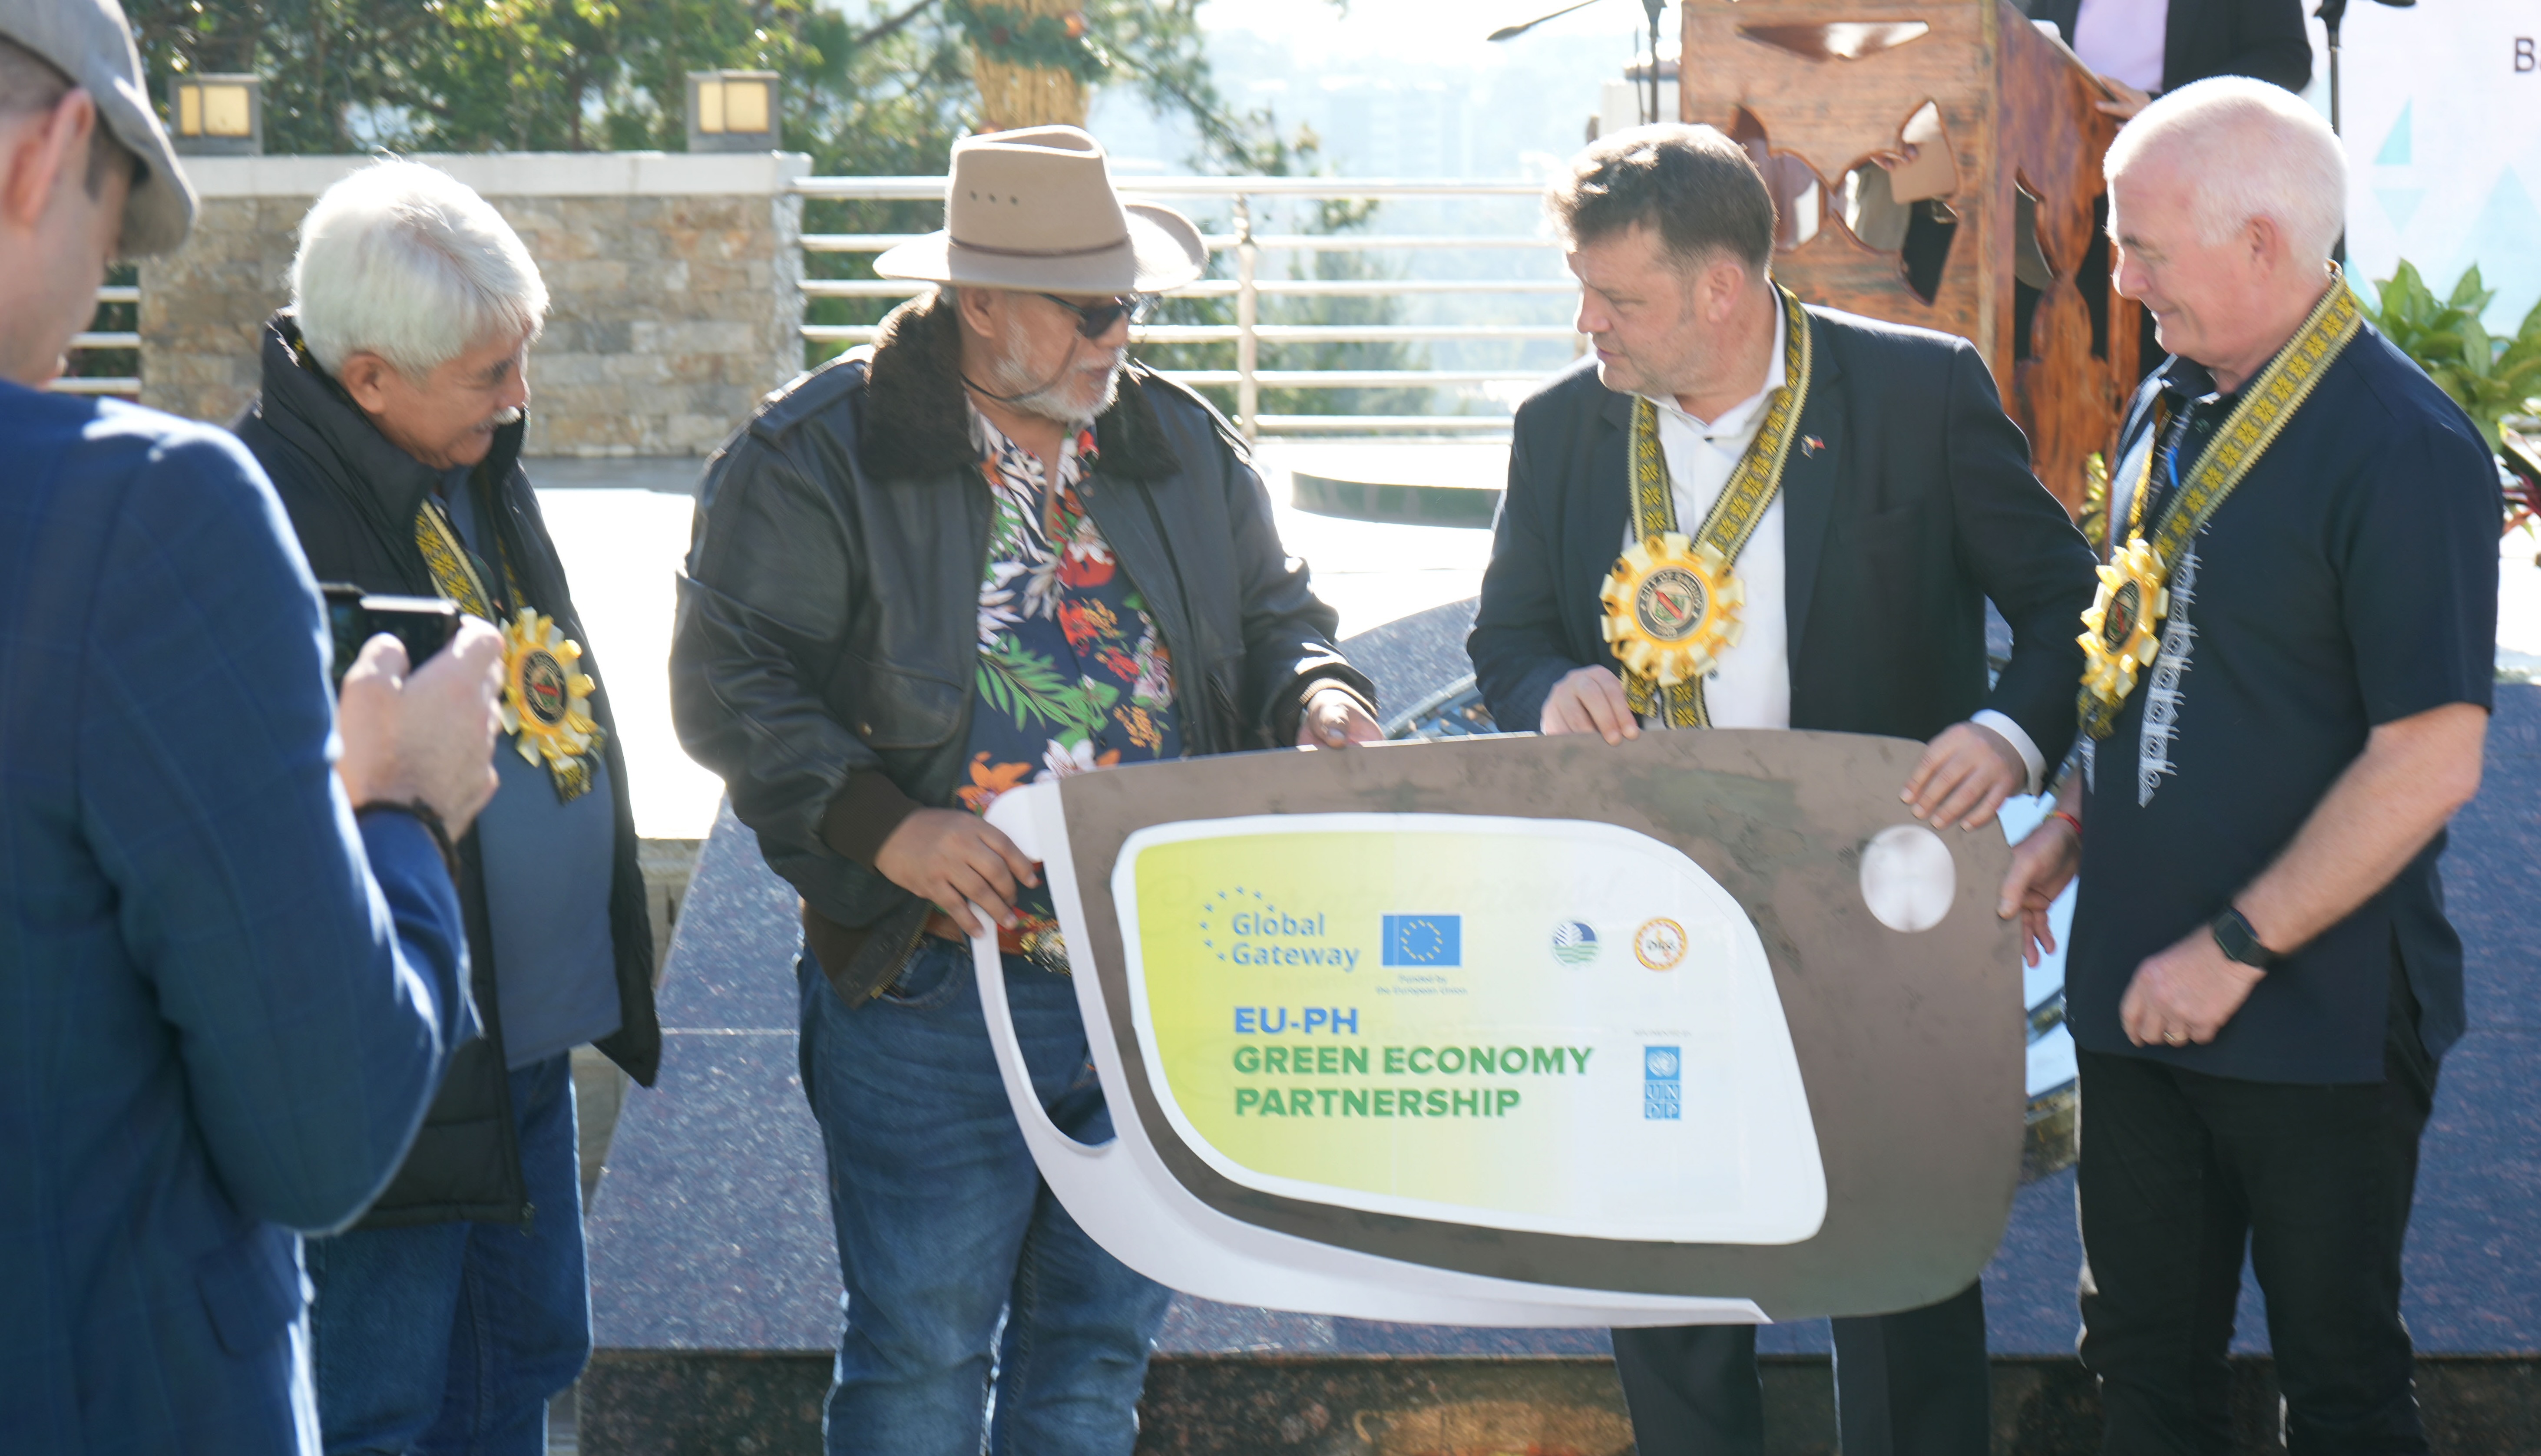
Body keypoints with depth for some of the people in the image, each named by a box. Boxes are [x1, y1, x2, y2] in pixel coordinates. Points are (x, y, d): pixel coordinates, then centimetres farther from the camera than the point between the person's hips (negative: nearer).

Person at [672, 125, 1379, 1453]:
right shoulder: (819, 455, -7)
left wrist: (1316, 693, -3)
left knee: (1103, 1345, 14)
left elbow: (1272, 611, 20)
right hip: (933, 989, -5)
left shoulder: (1181, 444, 10)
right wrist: (882, 827, -20)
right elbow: (728, 682, -9)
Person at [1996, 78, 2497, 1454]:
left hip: (2317, 1016, -7)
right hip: (2138, 985, 7)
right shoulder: (2172, 407, 8)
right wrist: (2072, 825, 9)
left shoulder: (2404, 450, -18)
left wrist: (2235, 949, -18)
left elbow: (2431, 759, -20)